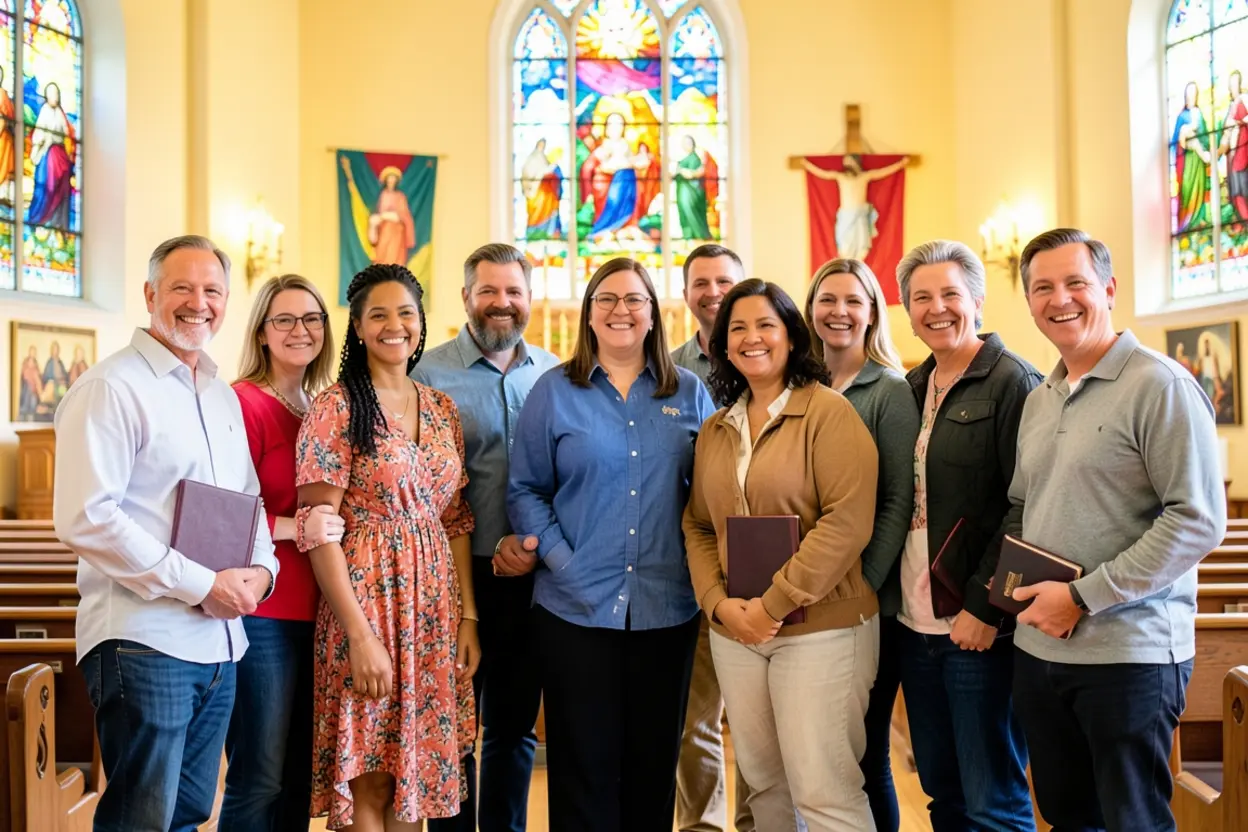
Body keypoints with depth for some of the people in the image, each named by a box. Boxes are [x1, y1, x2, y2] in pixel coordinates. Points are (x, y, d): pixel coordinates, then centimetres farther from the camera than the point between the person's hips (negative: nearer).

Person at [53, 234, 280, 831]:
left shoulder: (223, 398, 16)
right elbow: (85, 519, -19)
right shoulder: (111, 388, -9)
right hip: (144, 642, -8)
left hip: (220, 642, 8)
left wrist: (262, 567, 1)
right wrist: (200, 585, -18)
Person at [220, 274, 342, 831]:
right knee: (260, 779, 0)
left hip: (314, 611, 7)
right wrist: (295, 528, -23)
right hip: (262, 611, -7)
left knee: (301, 776, 14)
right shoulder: (242, 402, -9)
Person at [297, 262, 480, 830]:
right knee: (367, 781, 2)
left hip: (435, 606, 5)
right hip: (366, 597, -5)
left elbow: (456, 521, 12)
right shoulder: (337, 406, -7)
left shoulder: (443, 410, 10)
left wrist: (468, 616, 5)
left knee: (415, 772, 13)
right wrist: (359, 633, -17)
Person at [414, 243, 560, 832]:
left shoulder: (553, 375, 7)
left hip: (532, 577, 3)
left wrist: (539, 544, -8)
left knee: (514, 724, 15)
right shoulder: (430, 374, -4)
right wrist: (492, 548, -13)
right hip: (458, 574, -3)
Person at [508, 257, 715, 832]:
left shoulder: (689, 393, 7)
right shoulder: (554, 391, 2)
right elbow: (524, 490, 1)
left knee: (654, 758, 12)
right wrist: (560, 560, -11)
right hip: (577, 607, -2)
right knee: (583, 760, 6)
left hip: (667, 607, 2)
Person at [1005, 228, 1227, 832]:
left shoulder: (1160, 385, -10)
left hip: (1130, 652, -7)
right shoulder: (1038, 401, 12)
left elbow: (1199, 520, -17)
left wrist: (1084, 596, -17)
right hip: (1038, 649, 7)